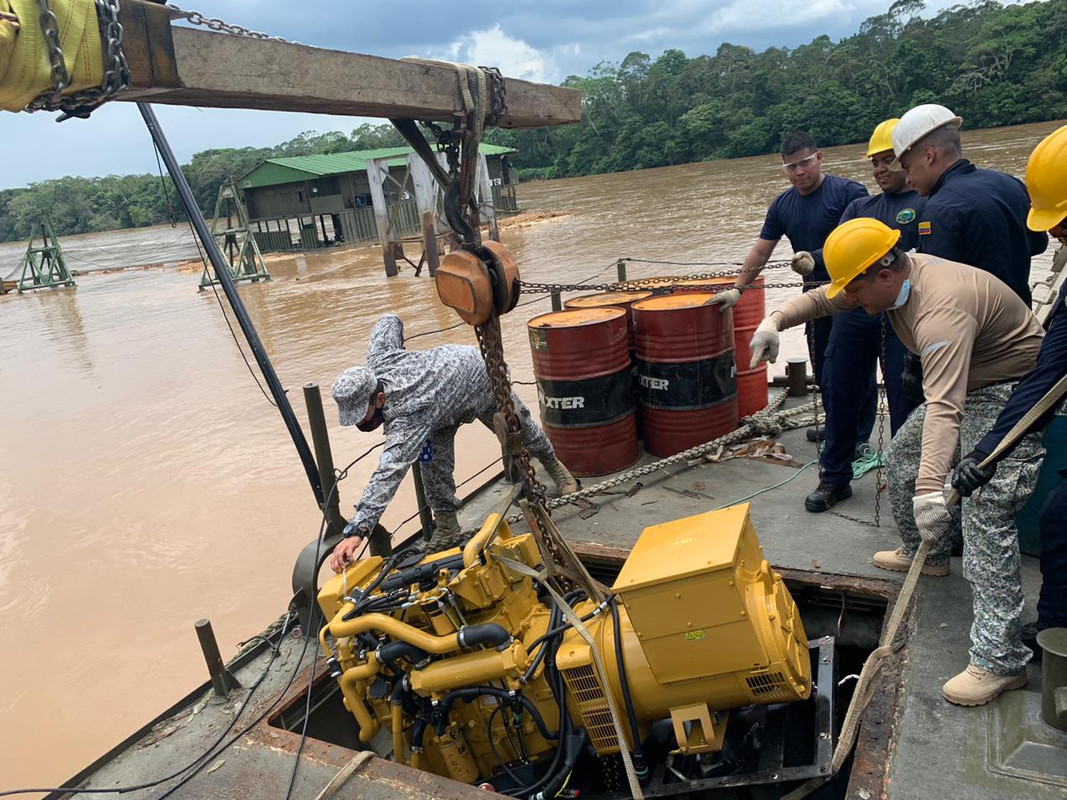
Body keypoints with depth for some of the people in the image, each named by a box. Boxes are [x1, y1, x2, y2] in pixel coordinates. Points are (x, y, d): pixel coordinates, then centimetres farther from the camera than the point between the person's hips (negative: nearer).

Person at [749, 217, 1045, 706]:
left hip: (1010, 393, -10)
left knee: (985, 514, -18)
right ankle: (925, 553, 39)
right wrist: (776, 322, -10)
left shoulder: (941, 309, -35)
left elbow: (944, 406, -45)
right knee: (903, 454, 18)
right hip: (965, 383, 10)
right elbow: (822, 300, 8)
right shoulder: (895, 276, -4)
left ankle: (1000, 659, -15)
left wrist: (931, 488, -52)